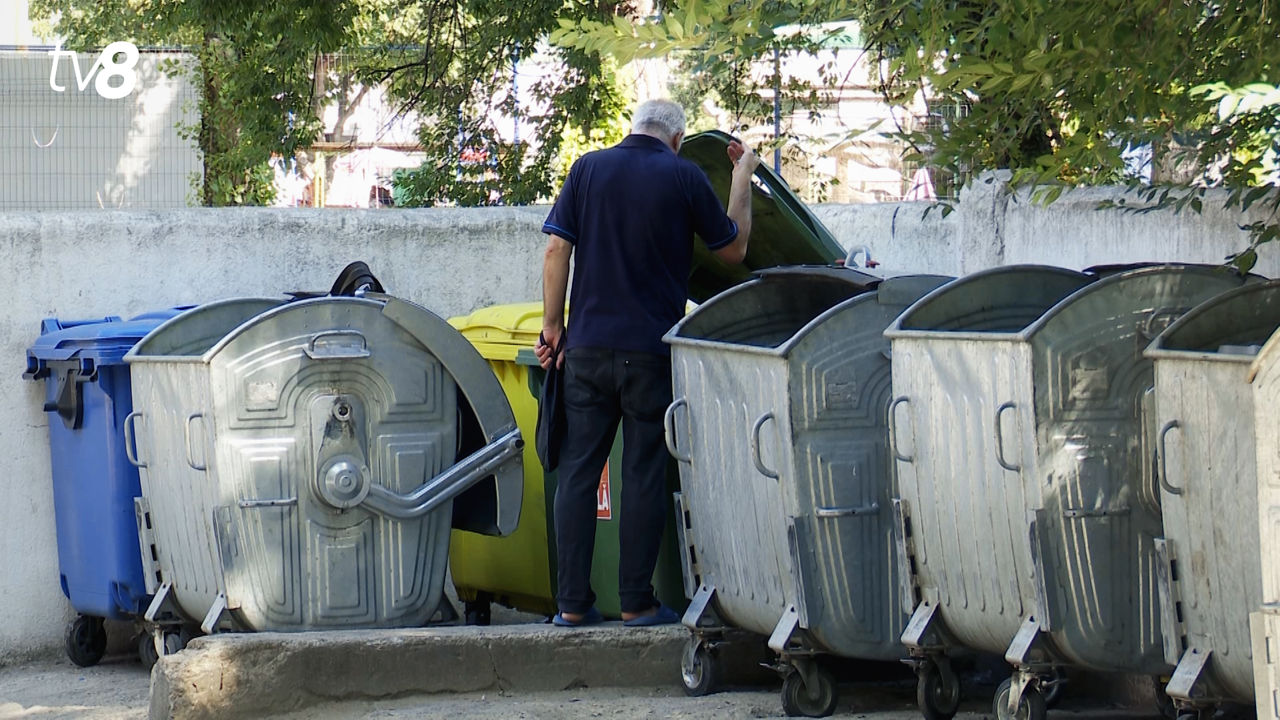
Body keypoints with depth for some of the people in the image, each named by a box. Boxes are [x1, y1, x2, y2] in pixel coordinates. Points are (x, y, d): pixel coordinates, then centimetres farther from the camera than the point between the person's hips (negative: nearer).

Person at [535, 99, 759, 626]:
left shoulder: (588, 169, 4)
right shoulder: (684, 177, -2)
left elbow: (557, 251, 1)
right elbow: (733, 250, 8)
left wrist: (552, 326, 8)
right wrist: (743, 179, 19)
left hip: (588, 346, 2)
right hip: (652, 349, -2)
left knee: (578, 472, 6)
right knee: (644, 476, 3)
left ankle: (572, 602, 4)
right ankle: (636, 602, 2)